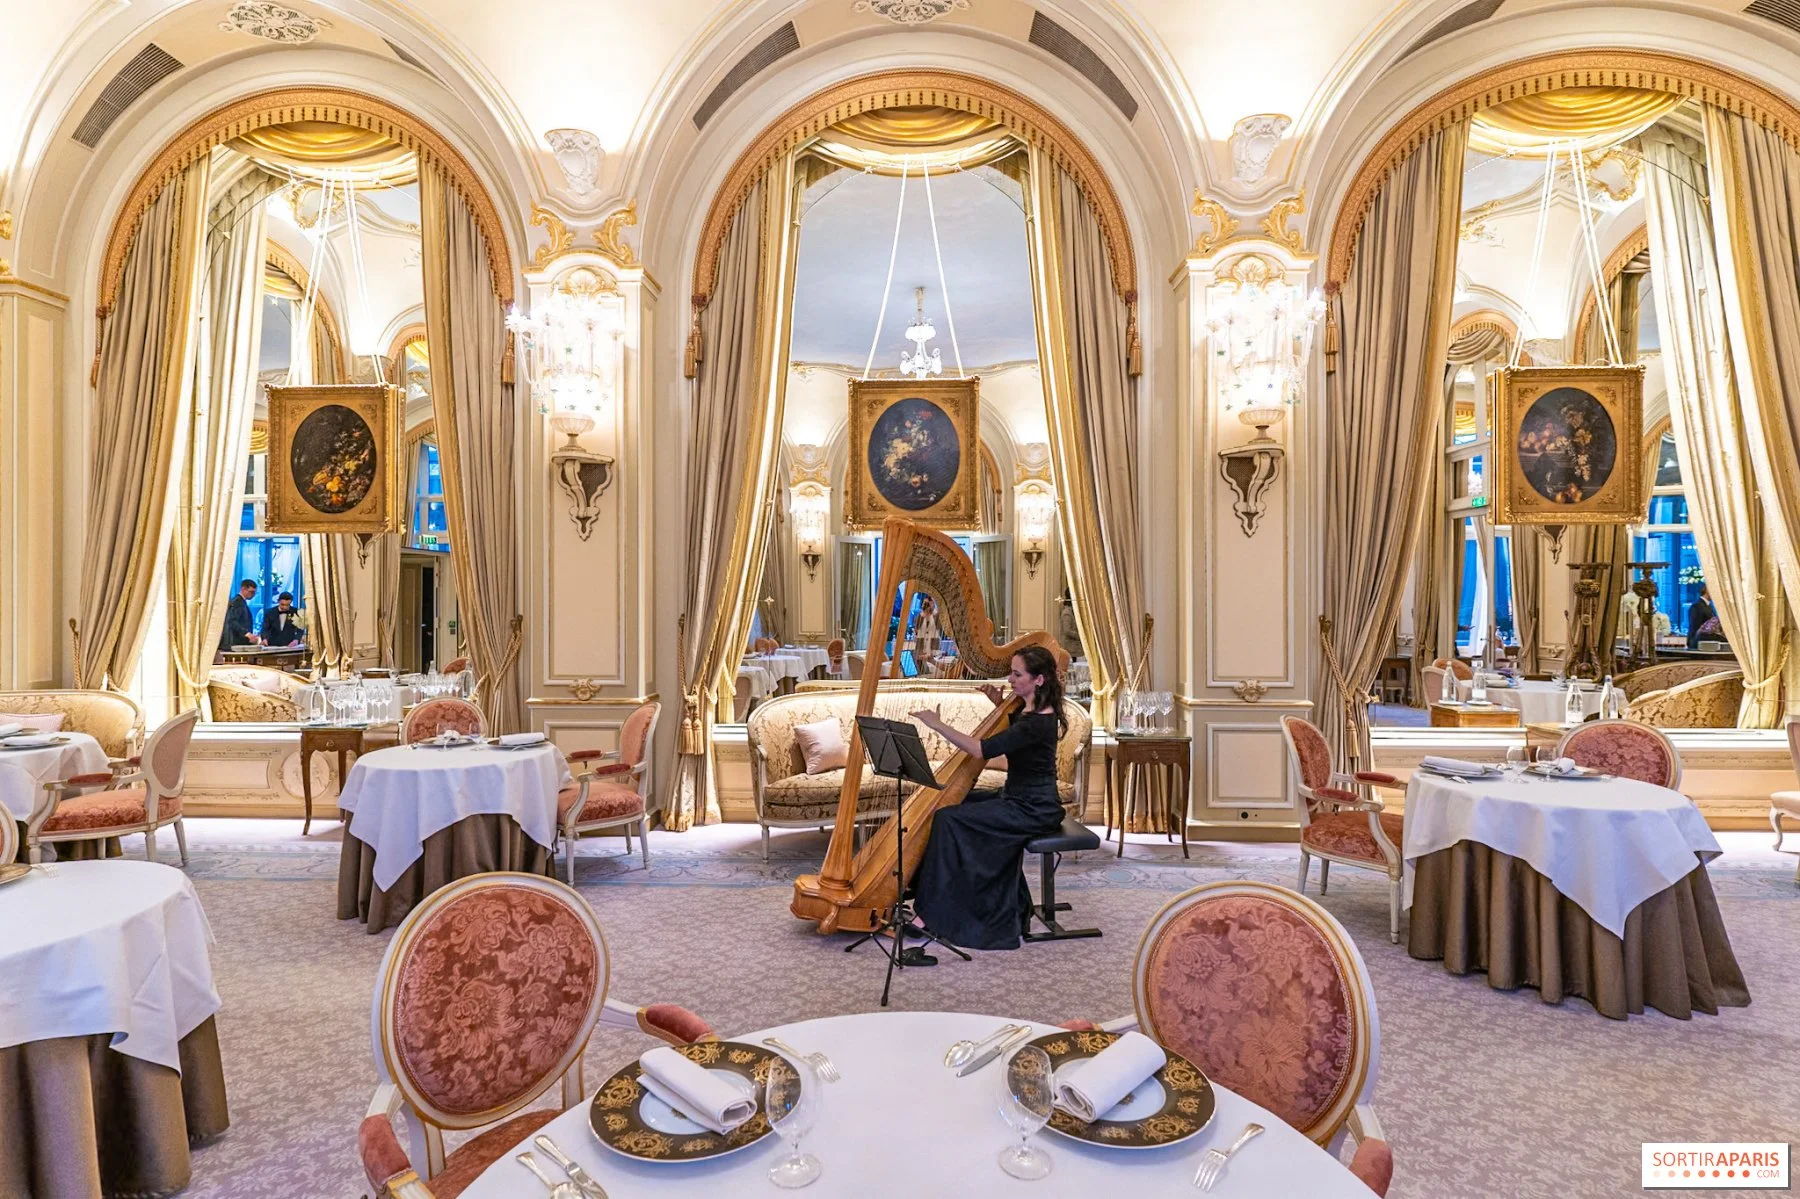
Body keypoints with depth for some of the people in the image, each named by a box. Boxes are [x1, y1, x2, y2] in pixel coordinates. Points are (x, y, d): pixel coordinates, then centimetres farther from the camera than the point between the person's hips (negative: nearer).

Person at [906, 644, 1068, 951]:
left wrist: (938, 725, -25)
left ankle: (935, 913, -8)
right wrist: (1001, 706, 10)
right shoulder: (1028, 709, 6)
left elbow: (983, 749, -28)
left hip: (1034, 811, -10)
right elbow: (1010, 740, 25)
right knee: (955, 802, 10)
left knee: (949, 818, -16)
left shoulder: (1040, 722, -23)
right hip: (1018, 799, 10)